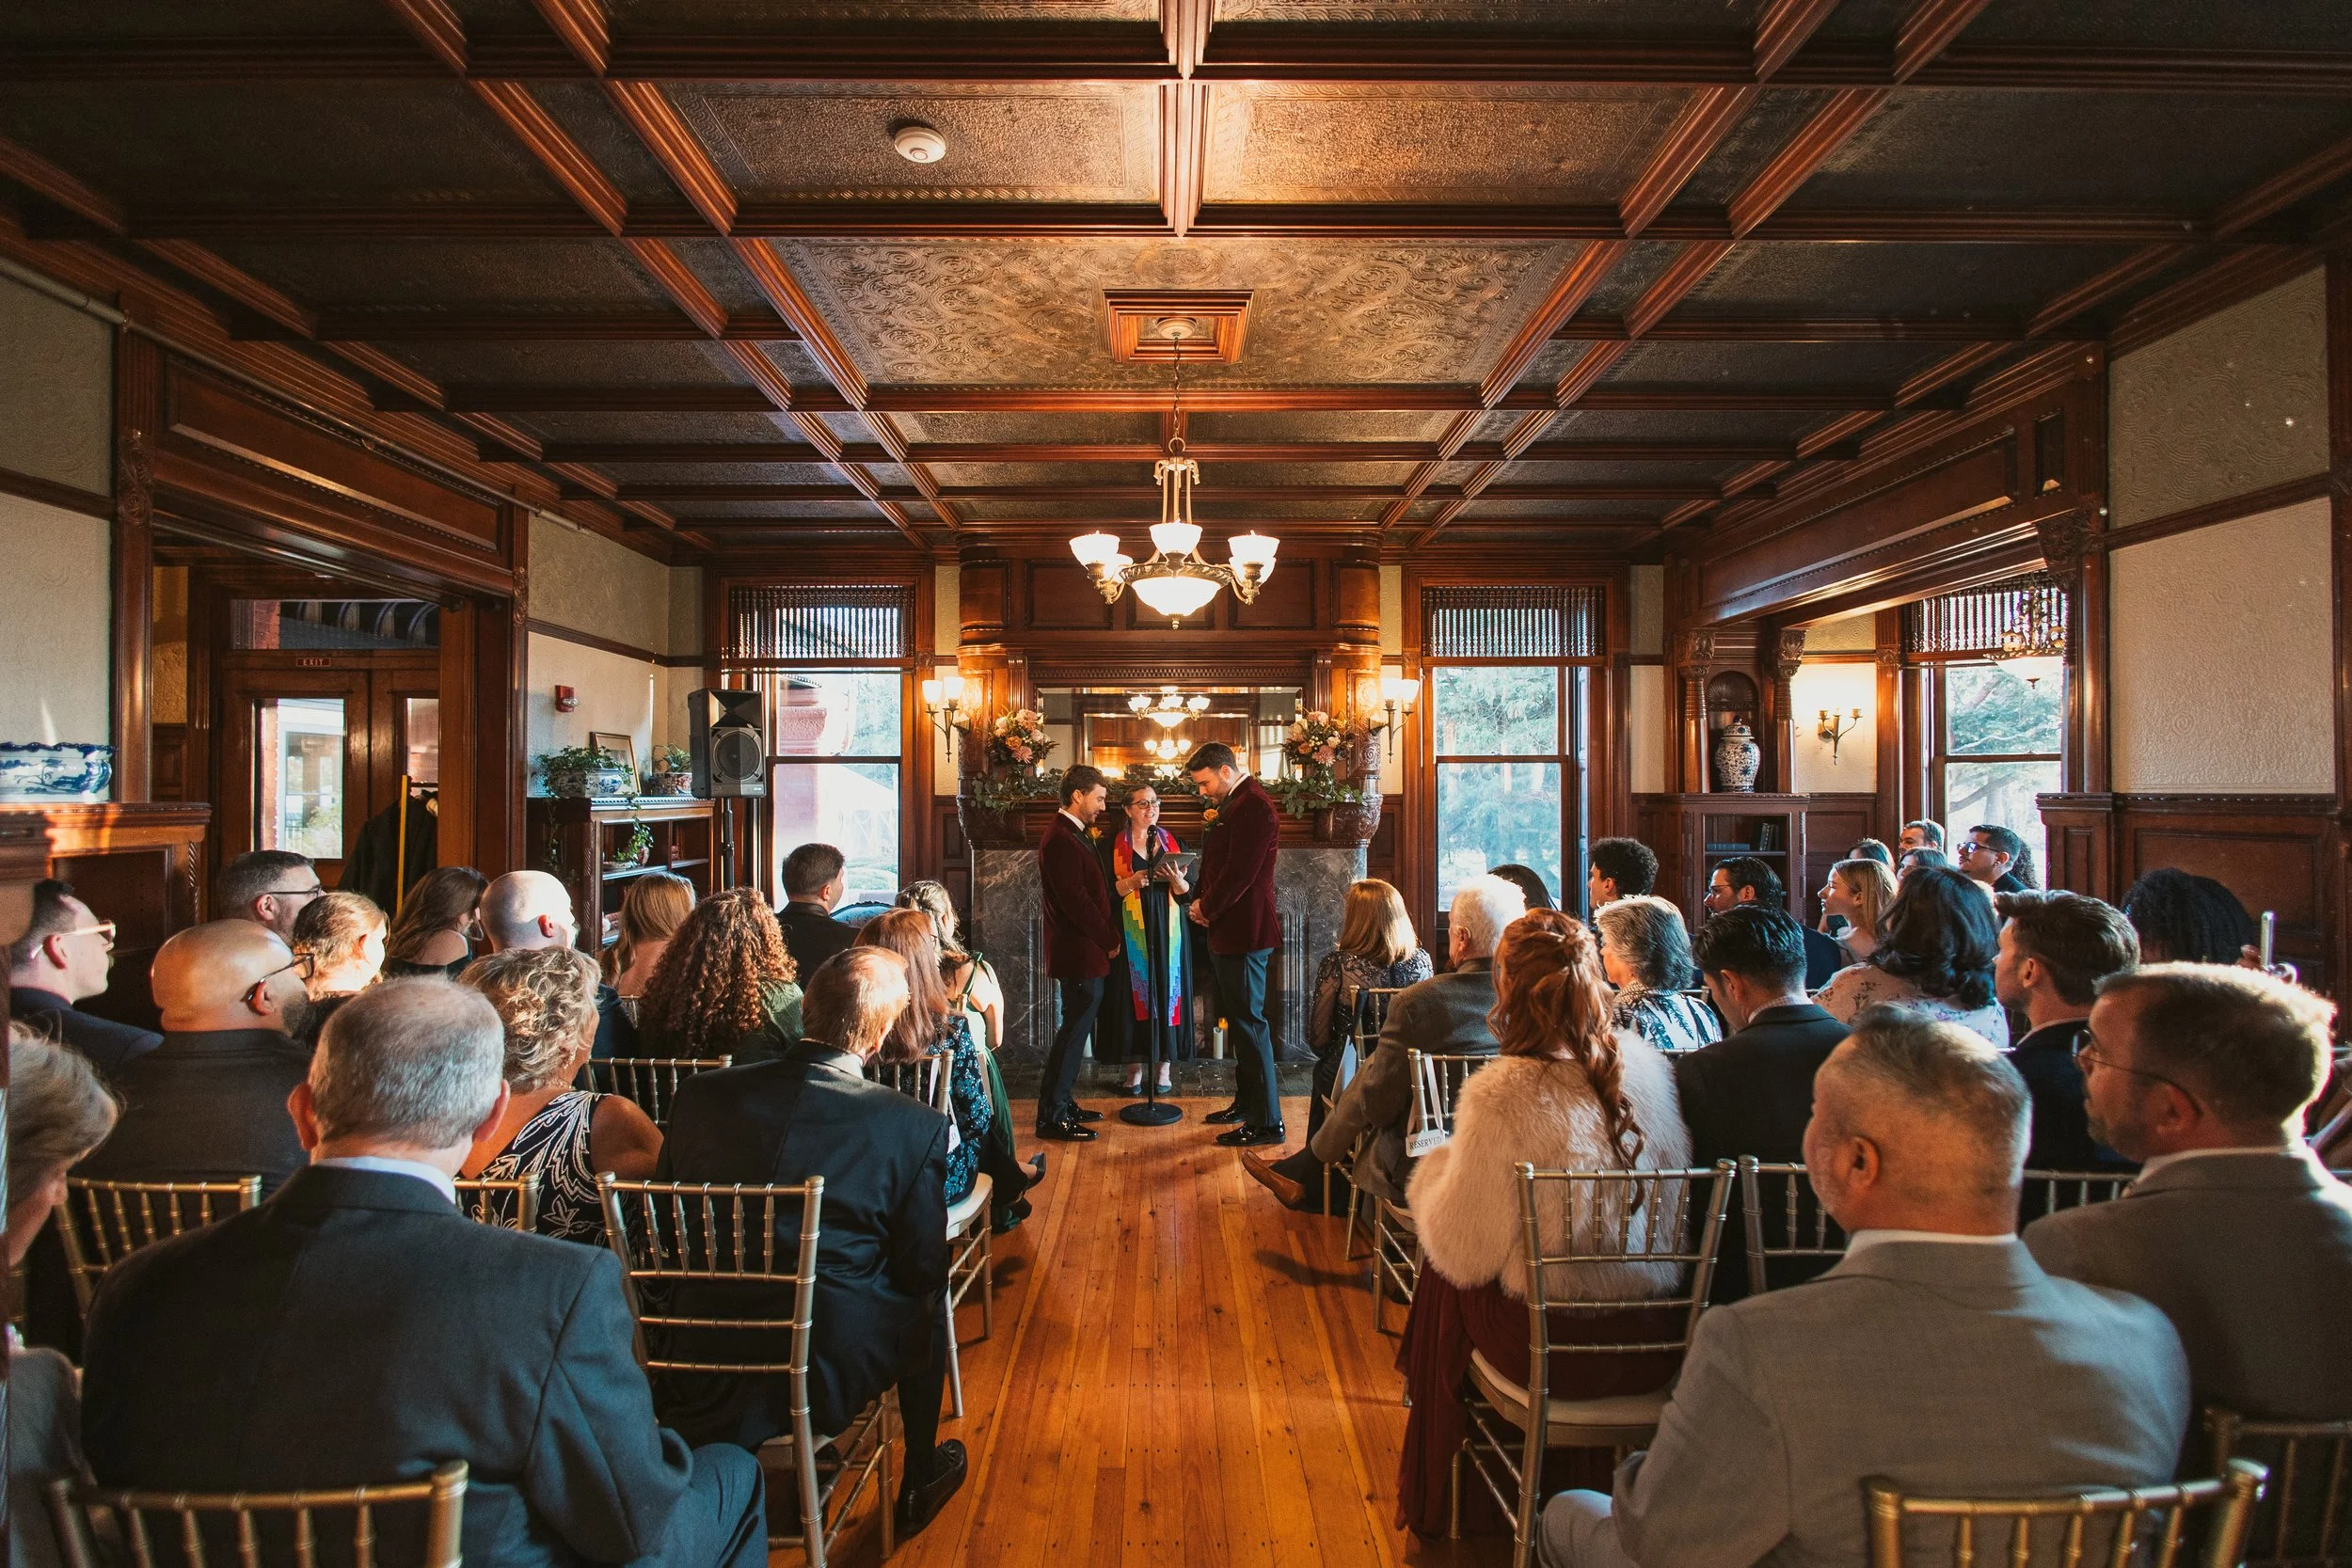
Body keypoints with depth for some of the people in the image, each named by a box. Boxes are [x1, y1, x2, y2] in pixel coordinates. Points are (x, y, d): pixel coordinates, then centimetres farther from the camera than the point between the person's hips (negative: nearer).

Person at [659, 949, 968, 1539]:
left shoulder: (698, 1095, -9)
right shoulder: (916, 1126, -19)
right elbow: (923, 1270, -8)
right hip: (829, 1373, -3)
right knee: (926, 1302, 25)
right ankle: (918, 1482, 42)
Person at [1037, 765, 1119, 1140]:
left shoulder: (1074, 835, 15)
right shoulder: (1060, 839, -19)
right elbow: (1076, 901, -22)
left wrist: (1108, 935, 7)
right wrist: (1109, 939, -11)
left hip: (1086, 951, 10)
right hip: (1078, 953, -10)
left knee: (1076, 1029, 16)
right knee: (1074, 1030, -4)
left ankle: (1062, 1103, 26)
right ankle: (1052, 1117, 3)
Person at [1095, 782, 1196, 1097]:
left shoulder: (1172, 842, 9)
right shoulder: (1112, 844, 1)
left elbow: (1189, 892, 7)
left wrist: (1178, 881, -14)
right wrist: (1131, 882, -20)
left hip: (1168, 932, 2)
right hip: (1131, 934, -2)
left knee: (1168, 990, 2)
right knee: (1134, 993, -1)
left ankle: (1164, 1065, 12)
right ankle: (1135, 1068, 8)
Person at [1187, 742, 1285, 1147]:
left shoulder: (1254, 805, -16)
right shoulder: (1230, 805, 16)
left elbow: (1240, 872, -22)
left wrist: (1207, 907, -10)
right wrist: (1200, 901, 4)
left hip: (1245, 931, -11)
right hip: (1226, 931, 11)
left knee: (1249, 1022, -6)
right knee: (1237, 1020, 18)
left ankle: (1267, 1122, 1)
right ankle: (1246, 1102, 31)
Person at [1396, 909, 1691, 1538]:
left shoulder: (1503, 1093, -21)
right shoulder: (1646, 1064, -3)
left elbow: (1463, 1253, -15)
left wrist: (1432, 1173, 5)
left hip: (1561, 1349, -5)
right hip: (1660, 1344, 6)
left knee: (1443, 1282, 22)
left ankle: (1437, 1501, 39)